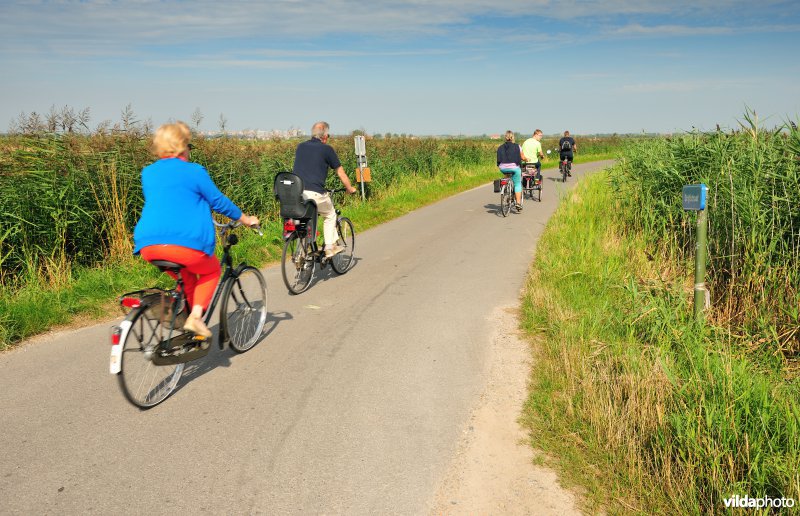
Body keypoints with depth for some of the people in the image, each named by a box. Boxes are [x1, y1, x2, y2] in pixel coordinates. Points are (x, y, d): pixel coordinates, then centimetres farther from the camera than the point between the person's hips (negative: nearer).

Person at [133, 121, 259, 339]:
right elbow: (219, 201, 9)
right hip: (185, 242, -5)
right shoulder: (194, 171, 3)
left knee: (186, 278, 29)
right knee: (211, 270, 22)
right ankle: (196, 316, 3)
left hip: (148, 245, 6)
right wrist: (246, 219, 24)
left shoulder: (148, 172, 20)